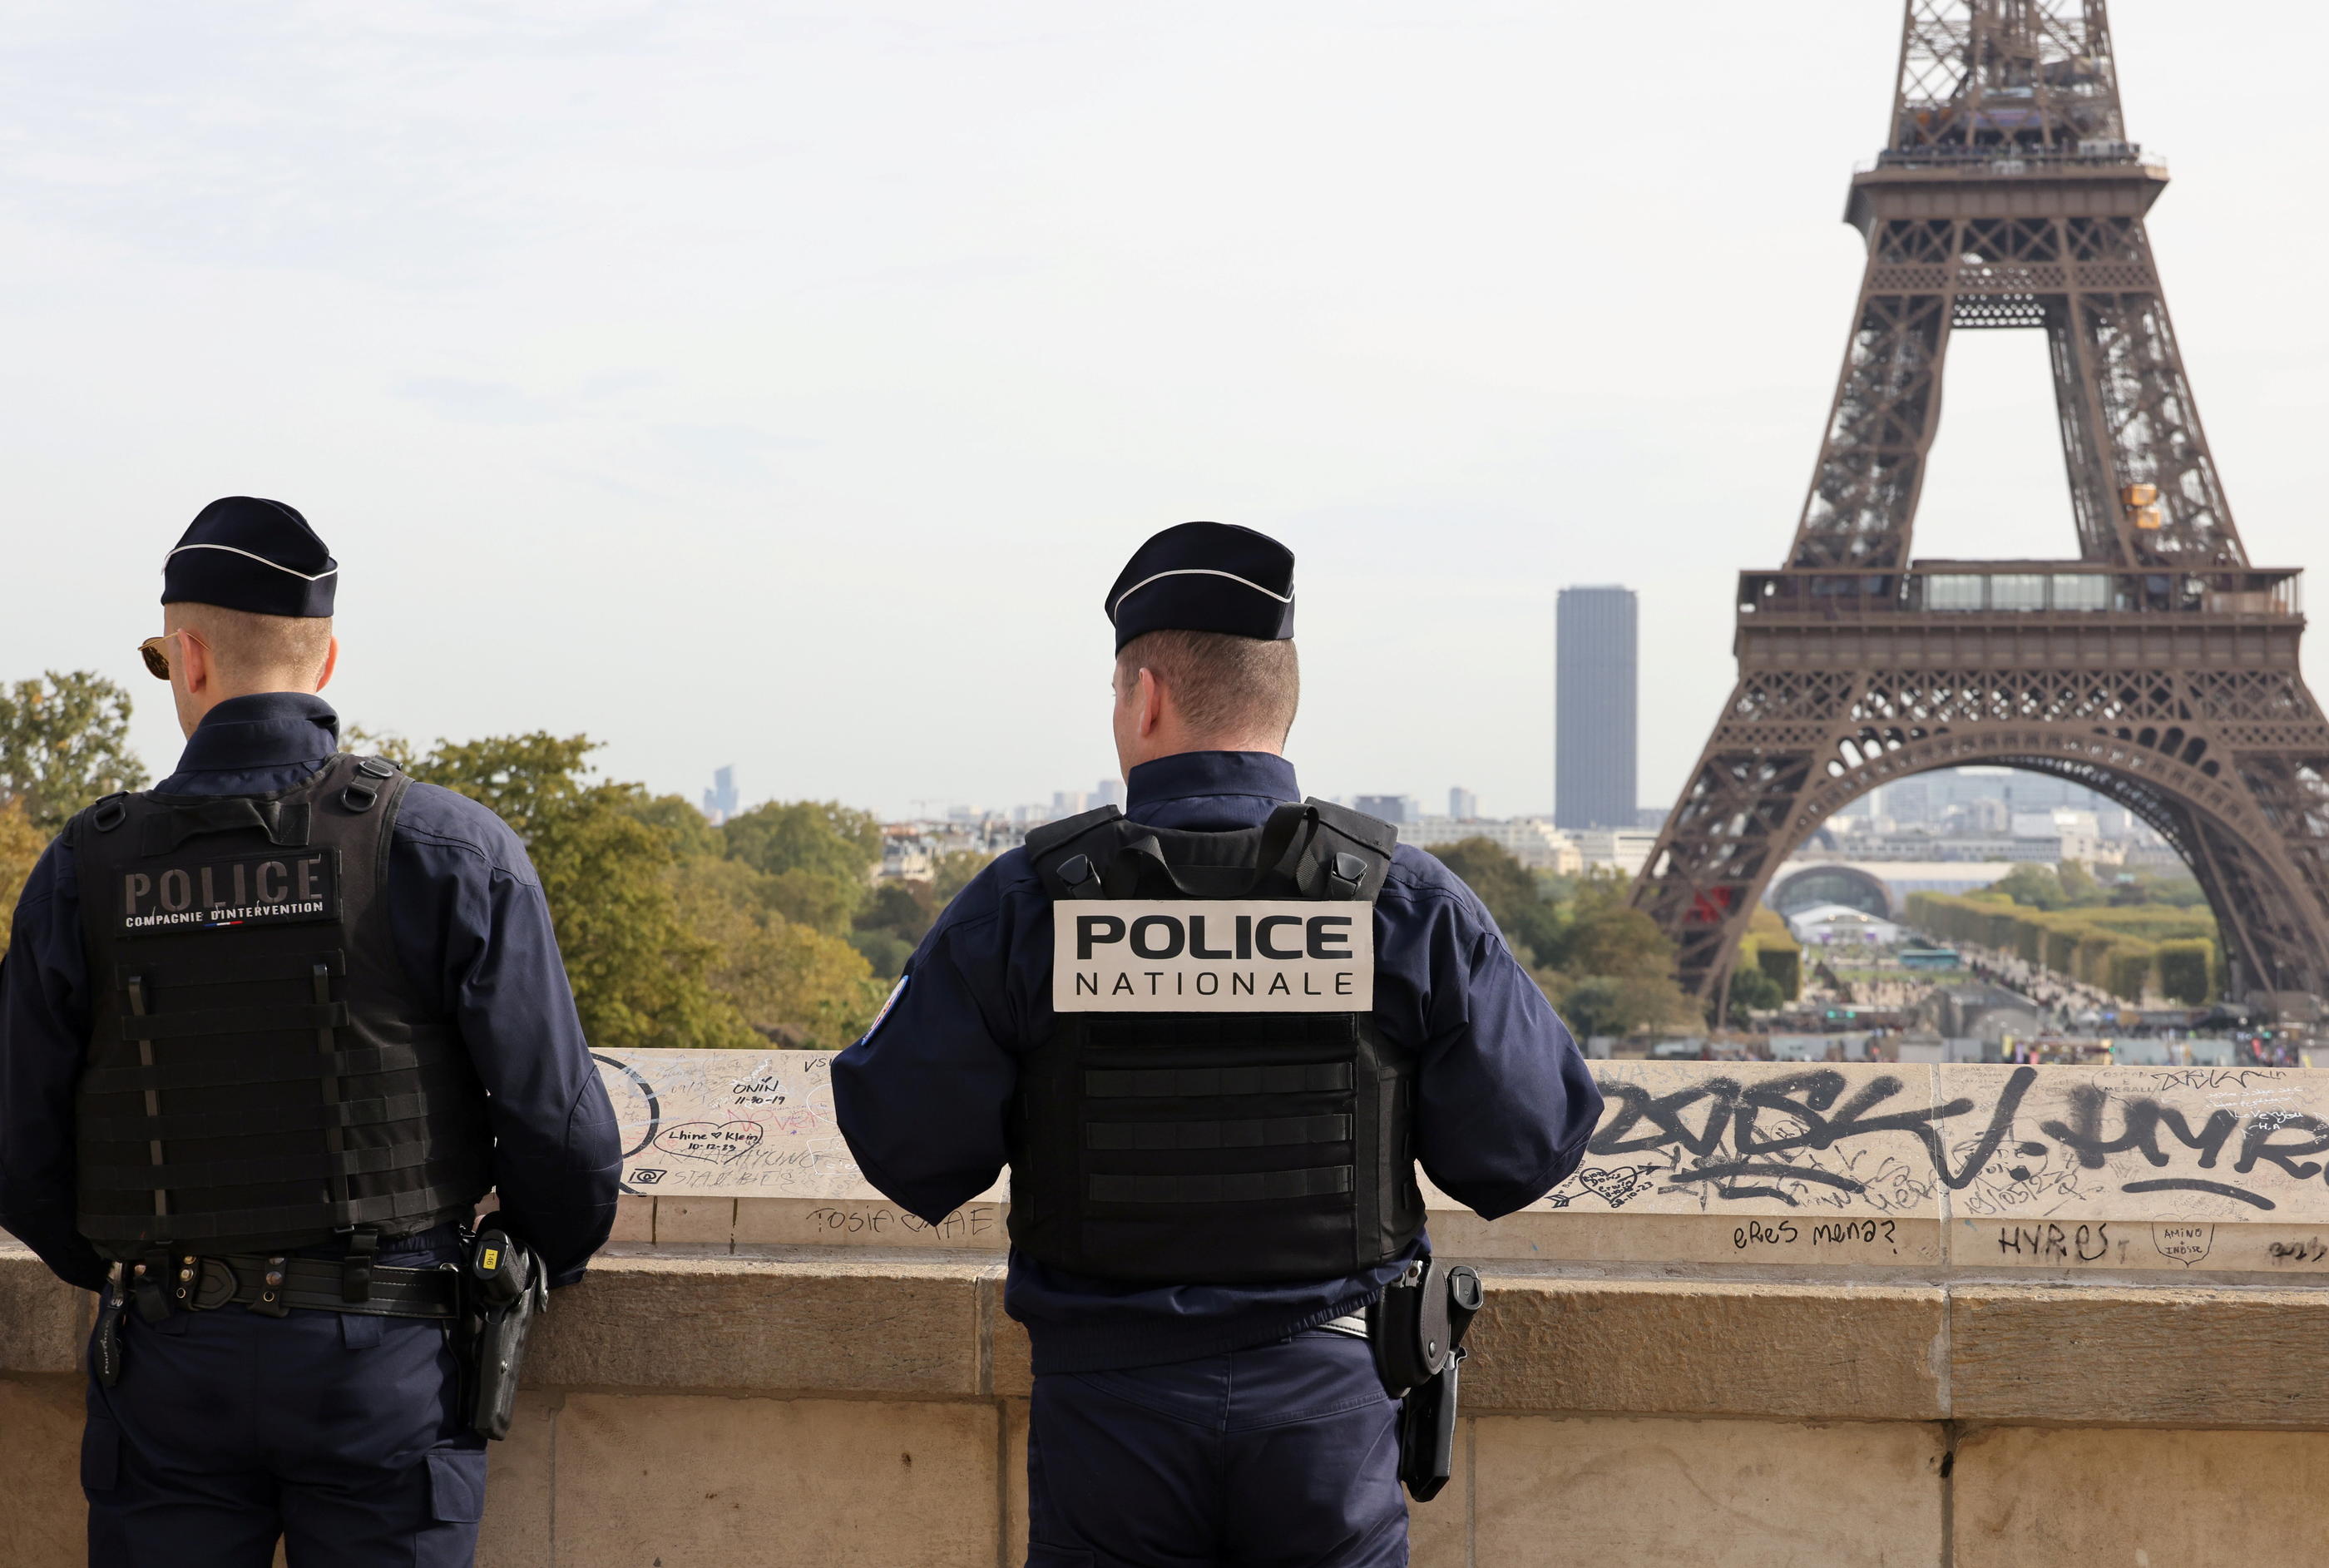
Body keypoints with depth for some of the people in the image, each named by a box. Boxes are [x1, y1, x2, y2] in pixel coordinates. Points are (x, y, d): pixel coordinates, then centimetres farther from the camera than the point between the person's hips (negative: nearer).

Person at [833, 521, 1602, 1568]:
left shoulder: (1024, 905, -7)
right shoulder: (1407, 903, -5)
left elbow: (903, 1143, -5)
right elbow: (1526, 1144, -3)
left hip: (1108, 1404, 0)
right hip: (1325, 1402, 1)